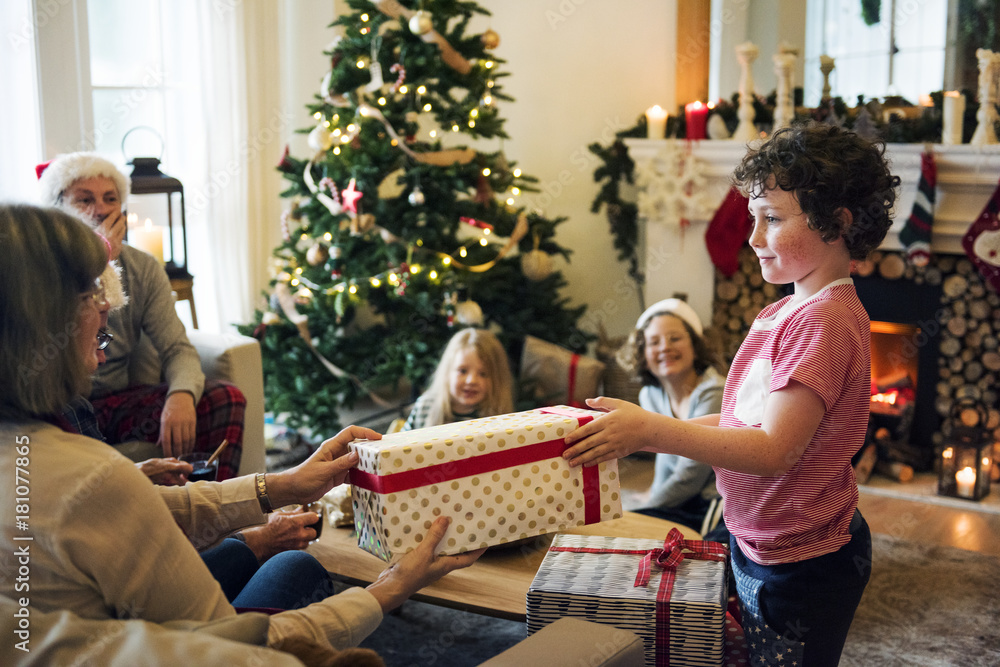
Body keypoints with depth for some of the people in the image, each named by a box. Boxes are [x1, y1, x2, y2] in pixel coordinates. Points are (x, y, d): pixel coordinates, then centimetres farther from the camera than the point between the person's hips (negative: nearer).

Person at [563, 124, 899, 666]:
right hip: (760, 550, 9)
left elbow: (773, 450, -28)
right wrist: (643, 431, 1)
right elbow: (747, 417, 10)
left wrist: (651, 431, -29)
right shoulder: (785, 313, 9)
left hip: (800, 572, -9)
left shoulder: (824, 320, -22)